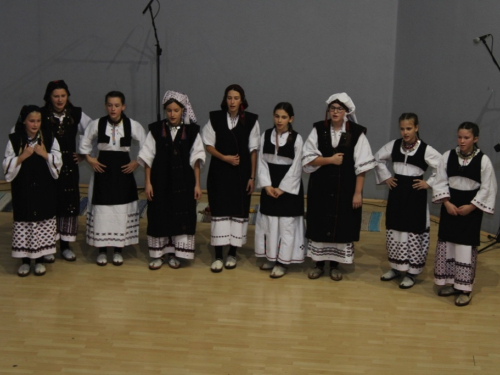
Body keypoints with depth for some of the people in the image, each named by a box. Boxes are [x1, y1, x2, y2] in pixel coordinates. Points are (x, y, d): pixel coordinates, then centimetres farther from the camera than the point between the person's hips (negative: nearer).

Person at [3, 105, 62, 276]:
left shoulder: (49, 138, 1)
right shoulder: (14, 140, -2)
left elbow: (58, 164, 0)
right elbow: (7, 167, -3)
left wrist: (45, 154, -14)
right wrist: (22, 156, -15)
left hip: (44, 190, 1)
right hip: (22, 190, -1)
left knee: (43, 222, 4)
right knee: (23, 222, 3)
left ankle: (40, 259, 18)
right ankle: (25, 260, 16)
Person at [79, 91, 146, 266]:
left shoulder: (133, 125, -6)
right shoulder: (97, 124, -3)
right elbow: (85, 143, 11)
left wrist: (137, 162, -3)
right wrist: (89, 159, 1)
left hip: (123, 170, 0)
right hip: (103, 169, 0)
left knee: (122, 209, 2)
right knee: (101, 208, 0)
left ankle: (118, 250, 13)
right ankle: (102, 250, 11)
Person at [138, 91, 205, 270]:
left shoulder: (191, 131, -1)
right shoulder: (156, 130, -2)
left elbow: (196, 159, 1)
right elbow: (147, 157, 0)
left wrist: (197, 184, -1)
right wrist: (148, 182, -4)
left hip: (183, 181, 0)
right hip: (160, 180, 0)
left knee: (181, 216, 3)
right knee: (159, 216, 4)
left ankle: (174, 254, 16)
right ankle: (158, 254, 14)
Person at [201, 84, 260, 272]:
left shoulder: (251, 120, -3)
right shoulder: (215, 118, 0)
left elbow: (253, 150, 0)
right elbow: (209, 145, 4)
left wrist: (252, 176, -2)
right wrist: (224, 157, -13)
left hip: (241, 172, 0)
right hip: (219, 171, 0)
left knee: (238, 210, 4)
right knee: (220, 210, -2)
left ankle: (232, 254, 17)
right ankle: (218, 256, 3)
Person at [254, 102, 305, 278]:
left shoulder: (296, 138, -8)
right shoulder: (266, 135, 2)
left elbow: (296, 167, -8)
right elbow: (262, 161, 3)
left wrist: (282, 188, -11)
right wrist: (267, 185, -8)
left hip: (289, 186, -4)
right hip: (269, 186, 4)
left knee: (286, 224, -1)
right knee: (268, 222, 9)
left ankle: (282, 262, 7)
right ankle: (270, 257, 23)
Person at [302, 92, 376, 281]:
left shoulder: (356, 133, -6)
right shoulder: (318, 129, -1)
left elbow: (361, 166, -7)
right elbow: (307, 159, -3)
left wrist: (358, 192, -10)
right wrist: (329, 160, -15)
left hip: (346, 188, -1)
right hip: (320, 187, 1)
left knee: (341, 226, 6)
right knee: (320, 225, 7)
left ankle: (335, 265, 20)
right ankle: (319, 264, 20)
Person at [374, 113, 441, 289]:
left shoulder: (426, 150, -12)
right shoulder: (393, 145, 1)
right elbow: (378, 158, 17)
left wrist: (429, 183, -10)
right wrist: (385, 177, 9)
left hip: (415, 194, -5)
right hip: (396, 191, 5)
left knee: (414, 231, -1)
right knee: (394, 229, 12)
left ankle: (412, 272, 9)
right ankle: (396, 267, 26)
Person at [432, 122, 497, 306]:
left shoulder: (483, 160, -8)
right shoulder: (447, 156, -2)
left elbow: (487, 188, -5)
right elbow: (440, 182, 1)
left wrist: (471, 206, -11)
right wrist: (447, 202, -10)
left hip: (471, 207, -3)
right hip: (450, 204, 3)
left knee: (466, 246, -2)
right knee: (447, 244, 7)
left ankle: (464, 289, 5)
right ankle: (449, 282, 21)